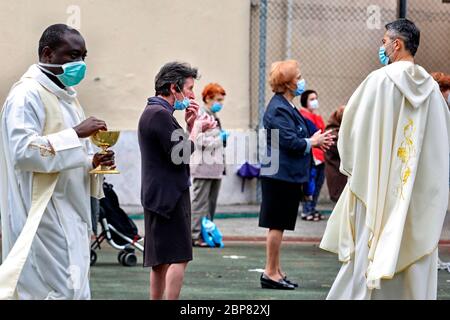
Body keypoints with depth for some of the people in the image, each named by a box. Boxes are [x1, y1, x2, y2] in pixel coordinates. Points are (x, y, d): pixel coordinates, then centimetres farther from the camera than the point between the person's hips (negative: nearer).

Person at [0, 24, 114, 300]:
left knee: (76, 288, 8)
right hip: (45, 216, -10)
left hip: (70, 214, 10)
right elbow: (22, 150, -22)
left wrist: (93, 161, 6)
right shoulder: (27, 94, -11)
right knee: (65, 290, -13)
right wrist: (75, 134, -22)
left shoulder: (65, 95, 19)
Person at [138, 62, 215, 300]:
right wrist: (195, 129, -6)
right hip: (168, 196, -11)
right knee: (178, 258, -10)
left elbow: (176, 148, 21)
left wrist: (189, 126, 8)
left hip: (158, 195, 11)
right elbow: (180, 155, -20)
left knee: (161, 260, 13)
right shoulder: (160, 113, -16)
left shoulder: (154, 111, 18)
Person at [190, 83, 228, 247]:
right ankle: (196, 235, -4)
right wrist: (220, 139, -12)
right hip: (203, 166, -9)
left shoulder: (213, 116, 20)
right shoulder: (200, 116, -10)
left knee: (211, 203, 10)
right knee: (200, 202, -6)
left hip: (215, 167, 9)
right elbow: (200, 141, -19)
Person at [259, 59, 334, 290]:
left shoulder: (286, 106, 15)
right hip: (280, 175, -10)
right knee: (277, 225, -4)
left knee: (278, 225, 13)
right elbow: (290, 142, -23)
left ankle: (276, 271, 19)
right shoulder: (279, 109, -17)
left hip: (286, 175, 10)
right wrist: (312, 142, -8)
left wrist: (315, 140, 6)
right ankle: (271, 273, 2)